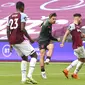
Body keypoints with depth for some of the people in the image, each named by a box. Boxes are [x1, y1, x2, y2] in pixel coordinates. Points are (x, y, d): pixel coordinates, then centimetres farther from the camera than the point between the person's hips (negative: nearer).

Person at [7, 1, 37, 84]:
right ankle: (29, 75, -11)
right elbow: (22, 29, -17)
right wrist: (30, 39, -8)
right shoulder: (22, 15, -5)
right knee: (34, 55, 4)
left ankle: (24, 78, 13)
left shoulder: (10, 16, 15)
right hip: (20, 40, -7)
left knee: (24, 58, 21)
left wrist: (10, 43, 20)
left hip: (12, 40, 7)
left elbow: (8, 31, 13)